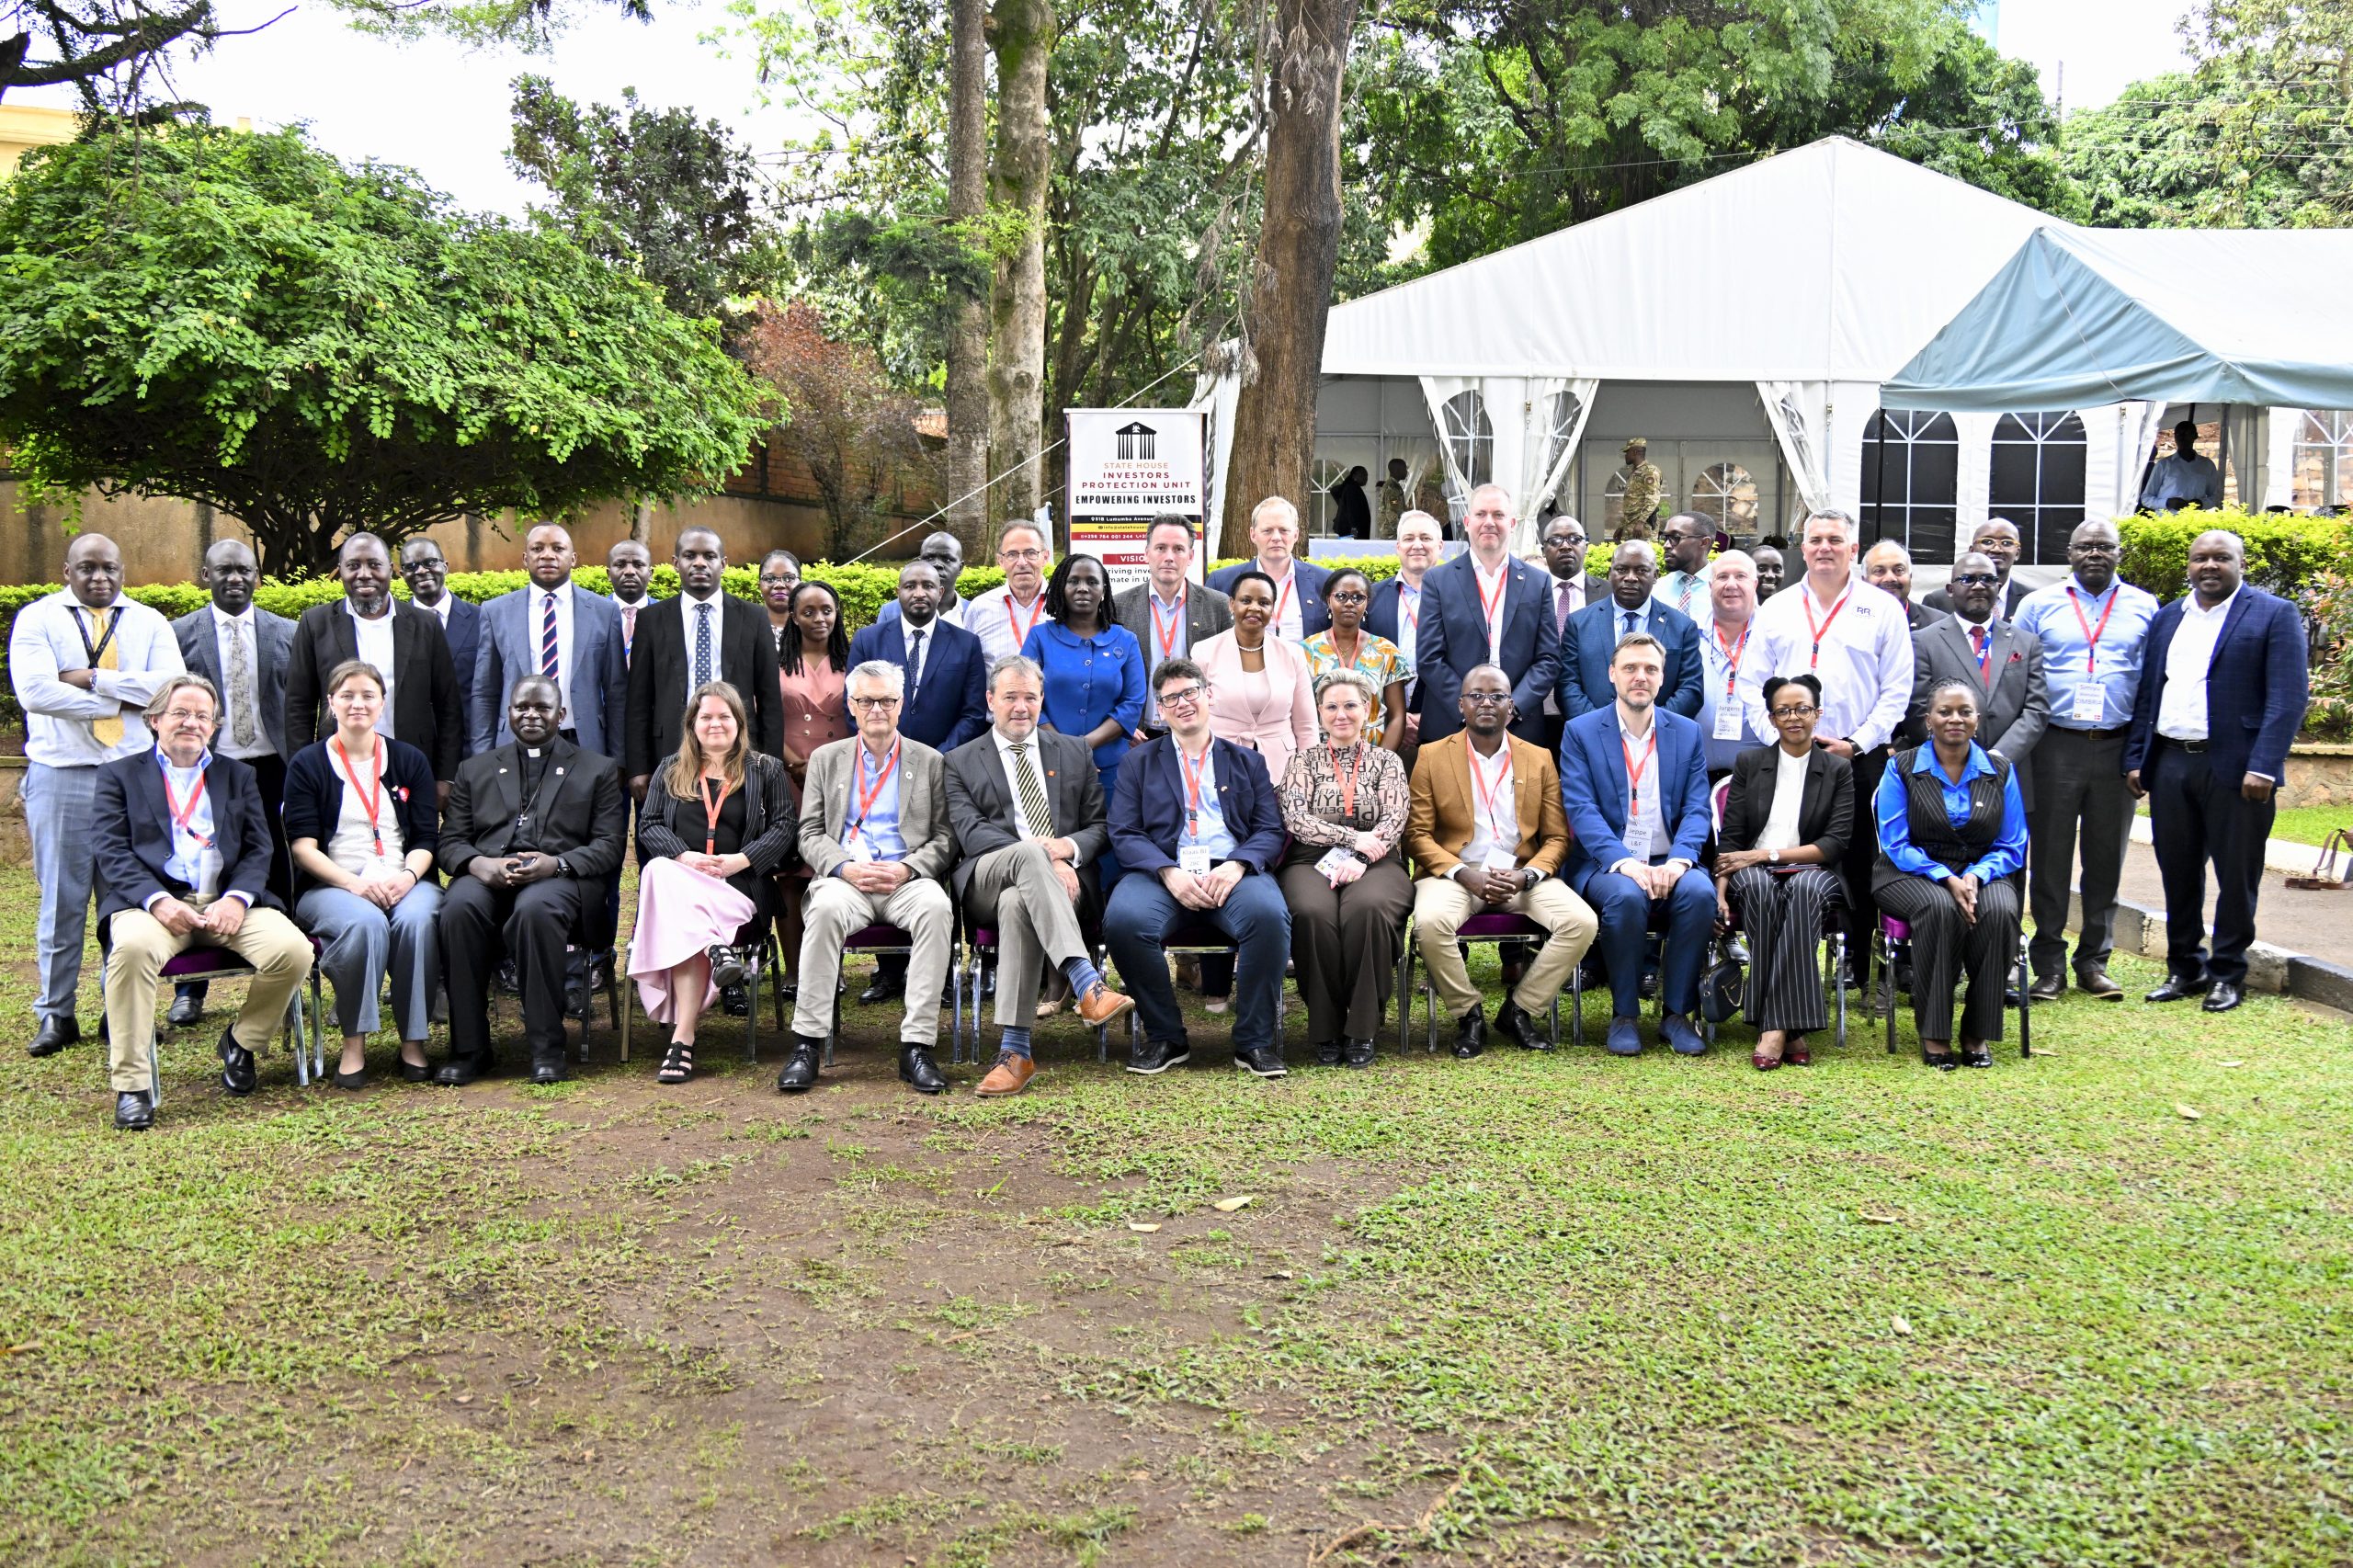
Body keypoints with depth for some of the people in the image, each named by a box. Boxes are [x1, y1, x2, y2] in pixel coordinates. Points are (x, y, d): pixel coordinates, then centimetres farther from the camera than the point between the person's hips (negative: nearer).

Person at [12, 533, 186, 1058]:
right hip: (61, 773, -1)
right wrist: (122, 700, -11)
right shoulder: (37, 618, 3)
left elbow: (170, 685, -9)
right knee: (62, 897, 4)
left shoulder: (148, 622, 9)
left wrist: (91, 679, -12)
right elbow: (34, 691, -13)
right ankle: (55, 1014, 12)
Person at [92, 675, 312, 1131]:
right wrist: (157, 901, -16)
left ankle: (241, 1042, 5)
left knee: (293, 949, -25)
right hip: (155, 900, -2)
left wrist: (237, 898, -10)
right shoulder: (120, 775, 17)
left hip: (229, 901, 2)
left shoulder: (237, 776, 24)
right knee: (132, 947, -37)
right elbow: (111, 852, 2)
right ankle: (132, 1085, -26)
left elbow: (258, 850, 12)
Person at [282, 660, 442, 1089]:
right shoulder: (307, 764, 9)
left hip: (404, 883, 2)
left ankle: (413, 1041, -21)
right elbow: (303, 846, -1)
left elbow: (427, 838, 9)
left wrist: (407, 876, -13)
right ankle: (354, 1044, -23)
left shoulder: (410, 760, 16)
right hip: (331, 886, -2)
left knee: (416, 919, -33)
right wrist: (355, 882, -17)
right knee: (363, 923, -36)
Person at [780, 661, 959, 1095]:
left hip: (906, 880, 0)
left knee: (936, 907, -36)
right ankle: (807, 1043, -32)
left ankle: (917, 1046, -34)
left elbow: (945, 837, 9)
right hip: (844, 878, 0)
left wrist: (907, 869, -11)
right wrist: (845, 867, -10)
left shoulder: (930, 761, 16)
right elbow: (810, 833, 11)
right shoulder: (826, 759, 19)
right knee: (826, 908, -36)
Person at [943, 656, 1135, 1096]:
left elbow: (1100, 827, 17)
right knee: (1027, 853, -38)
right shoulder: (961, 762, 15)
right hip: (986, 882, -1)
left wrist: (1069, 848, -8)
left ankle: (1015, 1051, -41)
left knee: (1017, 904, -37)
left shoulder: (1074, 752, 22)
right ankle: (1088, 986, -52)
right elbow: (971, 834, -1)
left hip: (1063, 879, 1)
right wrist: (1040, 854, -16)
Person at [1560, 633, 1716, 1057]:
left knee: (1700, 892, -30)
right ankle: (1624, 1016, -16)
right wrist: (1624, 862, -23)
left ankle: (1677, 1013, -14)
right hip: (1606, 864, -2)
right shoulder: (1581, 732, 4)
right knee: (1626, 896, -35)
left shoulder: (1687, 733, 12)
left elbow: (1696, 810, 4)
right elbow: (1581, 810, -7)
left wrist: (1678, 860, -17)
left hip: (1669, 864, 2)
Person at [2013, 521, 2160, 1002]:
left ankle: (2093, 962, 15)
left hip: (2116, 746, 1)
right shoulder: (2039, 604, 6)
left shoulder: (2143, 607, 8)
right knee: (2050, 856, 0)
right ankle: (2049, 965, 7)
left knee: (2107, 856, 7)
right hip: (2054, 746, -1)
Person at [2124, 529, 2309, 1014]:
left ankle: (2228, 974, 15)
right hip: (2169, 764, 5)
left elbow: (2288, 698, -10)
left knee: (2236, 876, 4)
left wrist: (2263, 766, -18)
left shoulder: (2275, 615, -3)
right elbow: (2147, 694, 14)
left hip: (2234, 768, -5)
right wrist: (2136, 758, 6)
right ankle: (2185, 968, 23)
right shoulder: (2167, 618, 14)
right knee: (2178, 873, 11)